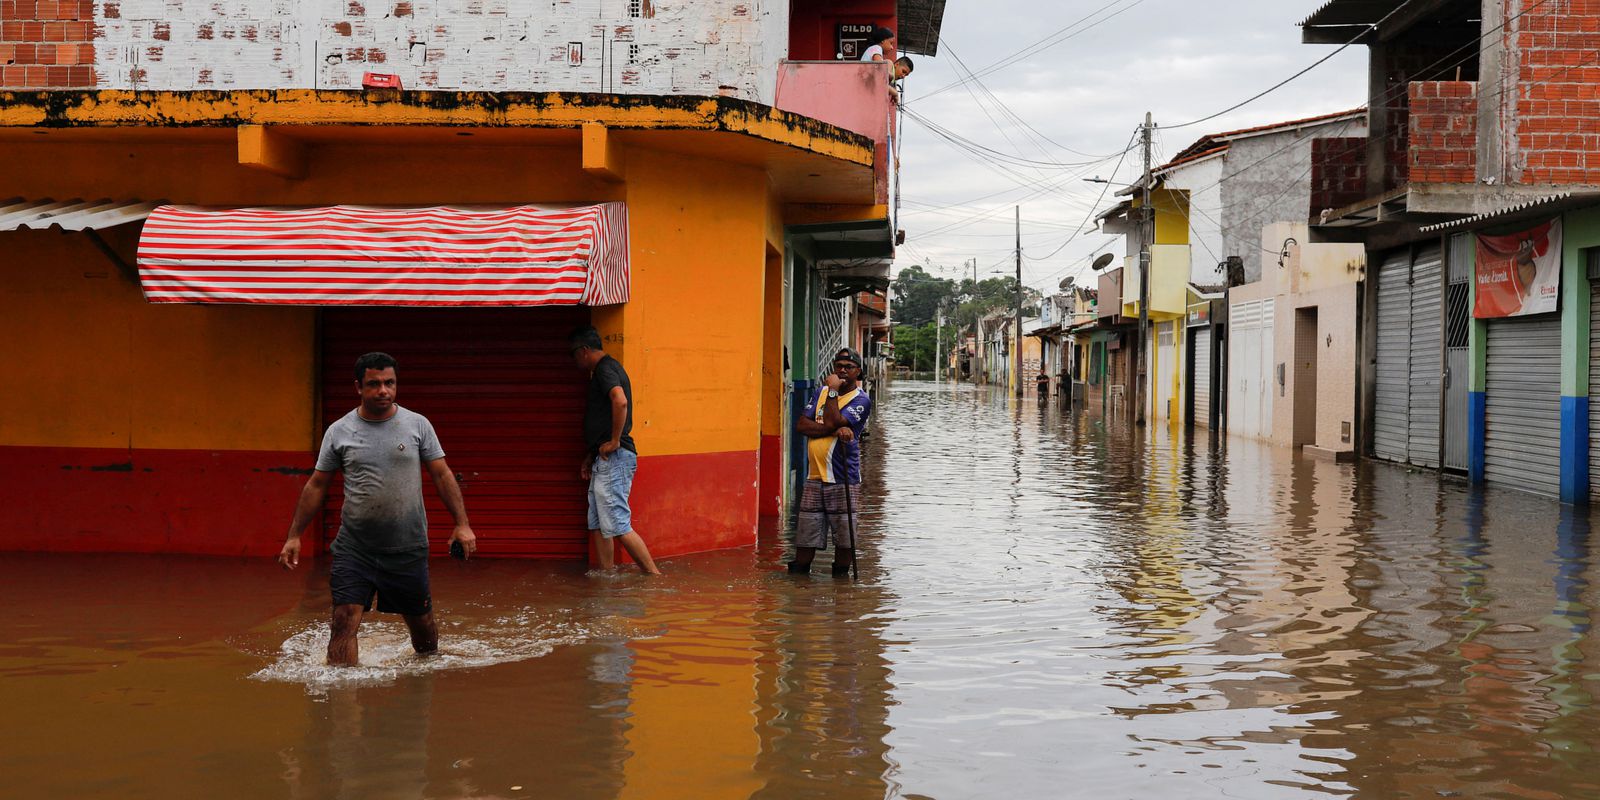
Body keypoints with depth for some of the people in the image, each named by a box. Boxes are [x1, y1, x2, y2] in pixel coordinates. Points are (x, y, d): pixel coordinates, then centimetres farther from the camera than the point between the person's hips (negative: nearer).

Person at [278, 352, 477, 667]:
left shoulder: (417, 425, 1)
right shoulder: (338, 432, 1)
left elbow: (442, 475, 3)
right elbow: (317, 485, 8)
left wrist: (461, 523, -5)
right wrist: (294, 535, 5)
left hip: (408, 547, 0)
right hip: (354, 548, 0)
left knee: (421, 620, 13)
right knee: (344, 620, -13)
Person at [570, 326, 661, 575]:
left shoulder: (605, 369, -11)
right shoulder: (604, 369, 21)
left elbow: (620, 401, -31)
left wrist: (614, 441, -23)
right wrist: (590, 456, 24)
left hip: (614, 459, -10)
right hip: (604, 461, 10)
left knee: (618, 525, -10)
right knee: (598, 525, 11)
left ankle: (654, 576, -5)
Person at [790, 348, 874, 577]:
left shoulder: (861, 400, -3)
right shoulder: (822, 392, 15)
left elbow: (832, 421, -18)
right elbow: (801, 424, 2)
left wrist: (833, 390, -9)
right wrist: (835, 430, -12)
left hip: (843, 480, -4)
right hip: (814, 478, 4)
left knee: (844, 537, 1)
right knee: (806, 535, 7)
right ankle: (797, 575, 17)